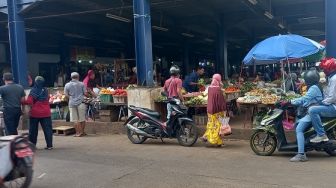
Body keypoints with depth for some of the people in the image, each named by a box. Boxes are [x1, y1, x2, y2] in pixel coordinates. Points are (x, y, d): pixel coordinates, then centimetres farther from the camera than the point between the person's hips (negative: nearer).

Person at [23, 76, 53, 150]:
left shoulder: (33, 91, -11)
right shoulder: (46, 90, 2)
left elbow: (29, 102, -13)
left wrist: (22, 102, 2)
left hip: (35, 113, -2)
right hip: (45, 113, 2)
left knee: (33, 130, 10)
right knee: (47, 129, 3)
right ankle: (49, 145, 0)